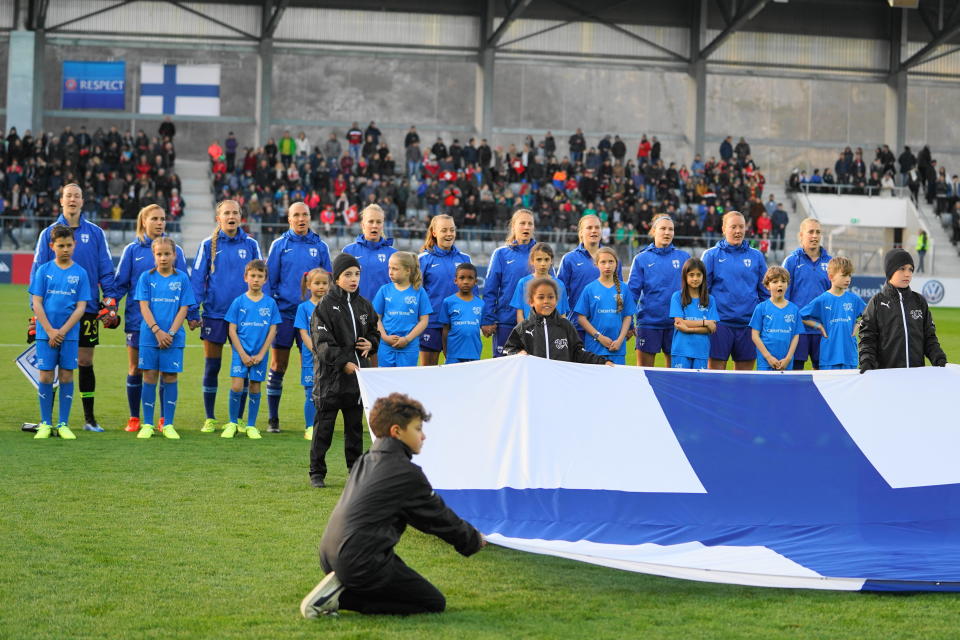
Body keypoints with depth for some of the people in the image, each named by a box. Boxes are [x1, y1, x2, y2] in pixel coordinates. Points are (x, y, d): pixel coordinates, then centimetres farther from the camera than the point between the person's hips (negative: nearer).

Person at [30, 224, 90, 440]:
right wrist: (50, 331, -10)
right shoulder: (43, 270, 2)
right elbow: (36, 303, -1)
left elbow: (81, 307, -1)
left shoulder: (80, 273, 2)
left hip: (70, 334, 0)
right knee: (45, 377, 0)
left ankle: (63, 424, 9)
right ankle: (45, 423, 10)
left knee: (66, 376, 2)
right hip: (45, 333, 0)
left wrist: (62, 331, -10)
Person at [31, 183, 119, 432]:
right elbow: (37, 271, 4)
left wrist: (110, 303, -1)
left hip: (88, 307, 1)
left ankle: (90, 418, 13)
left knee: (85, 362, 5)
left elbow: (106, 270, 6)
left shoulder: (95, 233, 5)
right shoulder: (49, 233, 3)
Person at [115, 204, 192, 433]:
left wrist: (192, 314, 3)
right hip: (137, 318, 0)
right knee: (135, 369, 6)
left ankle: (165, 419, 12)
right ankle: (134, 419, 15)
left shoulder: (175, 250, 5)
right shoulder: (132, 250, 3)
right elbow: (120, 283, 4)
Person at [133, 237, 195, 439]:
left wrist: (171, 332, -10)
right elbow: (144, 306, -2)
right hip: (149, 336, 0)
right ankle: (147, 425, 8)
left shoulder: (182, 278, 5)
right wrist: (157, 331, -13)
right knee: (149, 377, 1)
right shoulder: (146, 277, 4)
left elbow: (184, 309, 1)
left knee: (170, 377, 2)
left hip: (174, 338, 0)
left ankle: (168, 425, 8)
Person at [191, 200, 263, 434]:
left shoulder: (250, 245, 4)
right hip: (214, 314, -1)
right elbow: (197, 279, 1)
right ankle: (209, 419, 13)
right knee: (211, 367, 4)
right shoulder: (208, 245, 2)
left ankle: (238, 419, 14)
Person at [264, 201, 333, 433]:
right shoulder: (279, 245, 3)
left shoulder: (320, 247, 7)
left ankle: (312, 419, 10)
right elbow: (269, 280, 3)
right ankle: (273, 419, 10)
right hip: (284, 312, -1)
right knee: (278, 366, 2)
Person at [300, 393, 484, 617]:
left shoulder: (366, 461, 18)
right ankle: (343, 597, -9)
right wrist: (475, 540, 21)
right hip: (362, 562, -9)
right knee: (434, 603, 0)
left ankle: (338, 589, 6)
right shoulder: (406, 473, -8)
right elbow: (438, 516, 3)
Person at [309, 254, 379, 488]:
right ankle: (317, 473, 5)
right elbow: (322, 342, -14)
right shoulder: (325, 306, -8)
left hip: (359, 373, 5)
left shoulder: (363, 305, 10)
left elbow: (374, 332, 23)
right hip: (330, 375, -5)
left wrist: (371, 344, 0)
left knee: (355, 425, 13)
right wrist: (343, 363, -22)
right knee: (324, 425, -1)